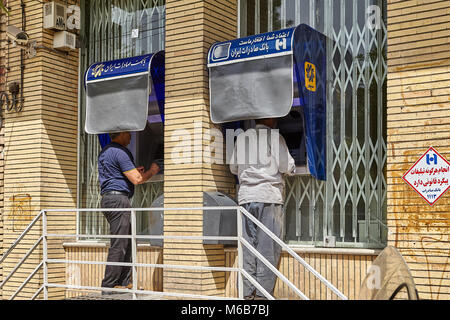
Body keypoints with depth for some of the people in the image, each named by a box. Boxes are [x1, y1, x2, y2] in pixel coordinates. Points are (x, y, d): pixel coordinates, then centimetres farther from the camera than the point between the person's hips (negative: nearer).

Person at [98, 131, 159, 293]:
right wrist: (152, 171, 4)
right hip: (118, 198, -10)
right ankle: (108, 286, -7)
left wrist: (133, 172, 23)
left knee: (126, 243, 12)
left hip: (107, 198, 10)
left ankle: (125, 282, 13)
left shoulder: (104, 152, 20)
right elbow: (136, 180, -14)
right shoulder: (119, 152, -11)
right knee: (119, 245, -8)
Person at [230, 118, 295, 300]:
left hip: (246, 196, 5)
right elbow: (286, 166, -8)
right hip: (269, 195, -5)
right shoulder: (274, 136, -1)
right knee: (268, 246, -1)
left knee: (248, 245, 6)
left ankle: (248, 293, 6)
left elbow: (233, 167, 17)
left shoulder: (242, 137, 13)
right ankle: (263, 292, -3)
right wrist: (291, 167, 14)